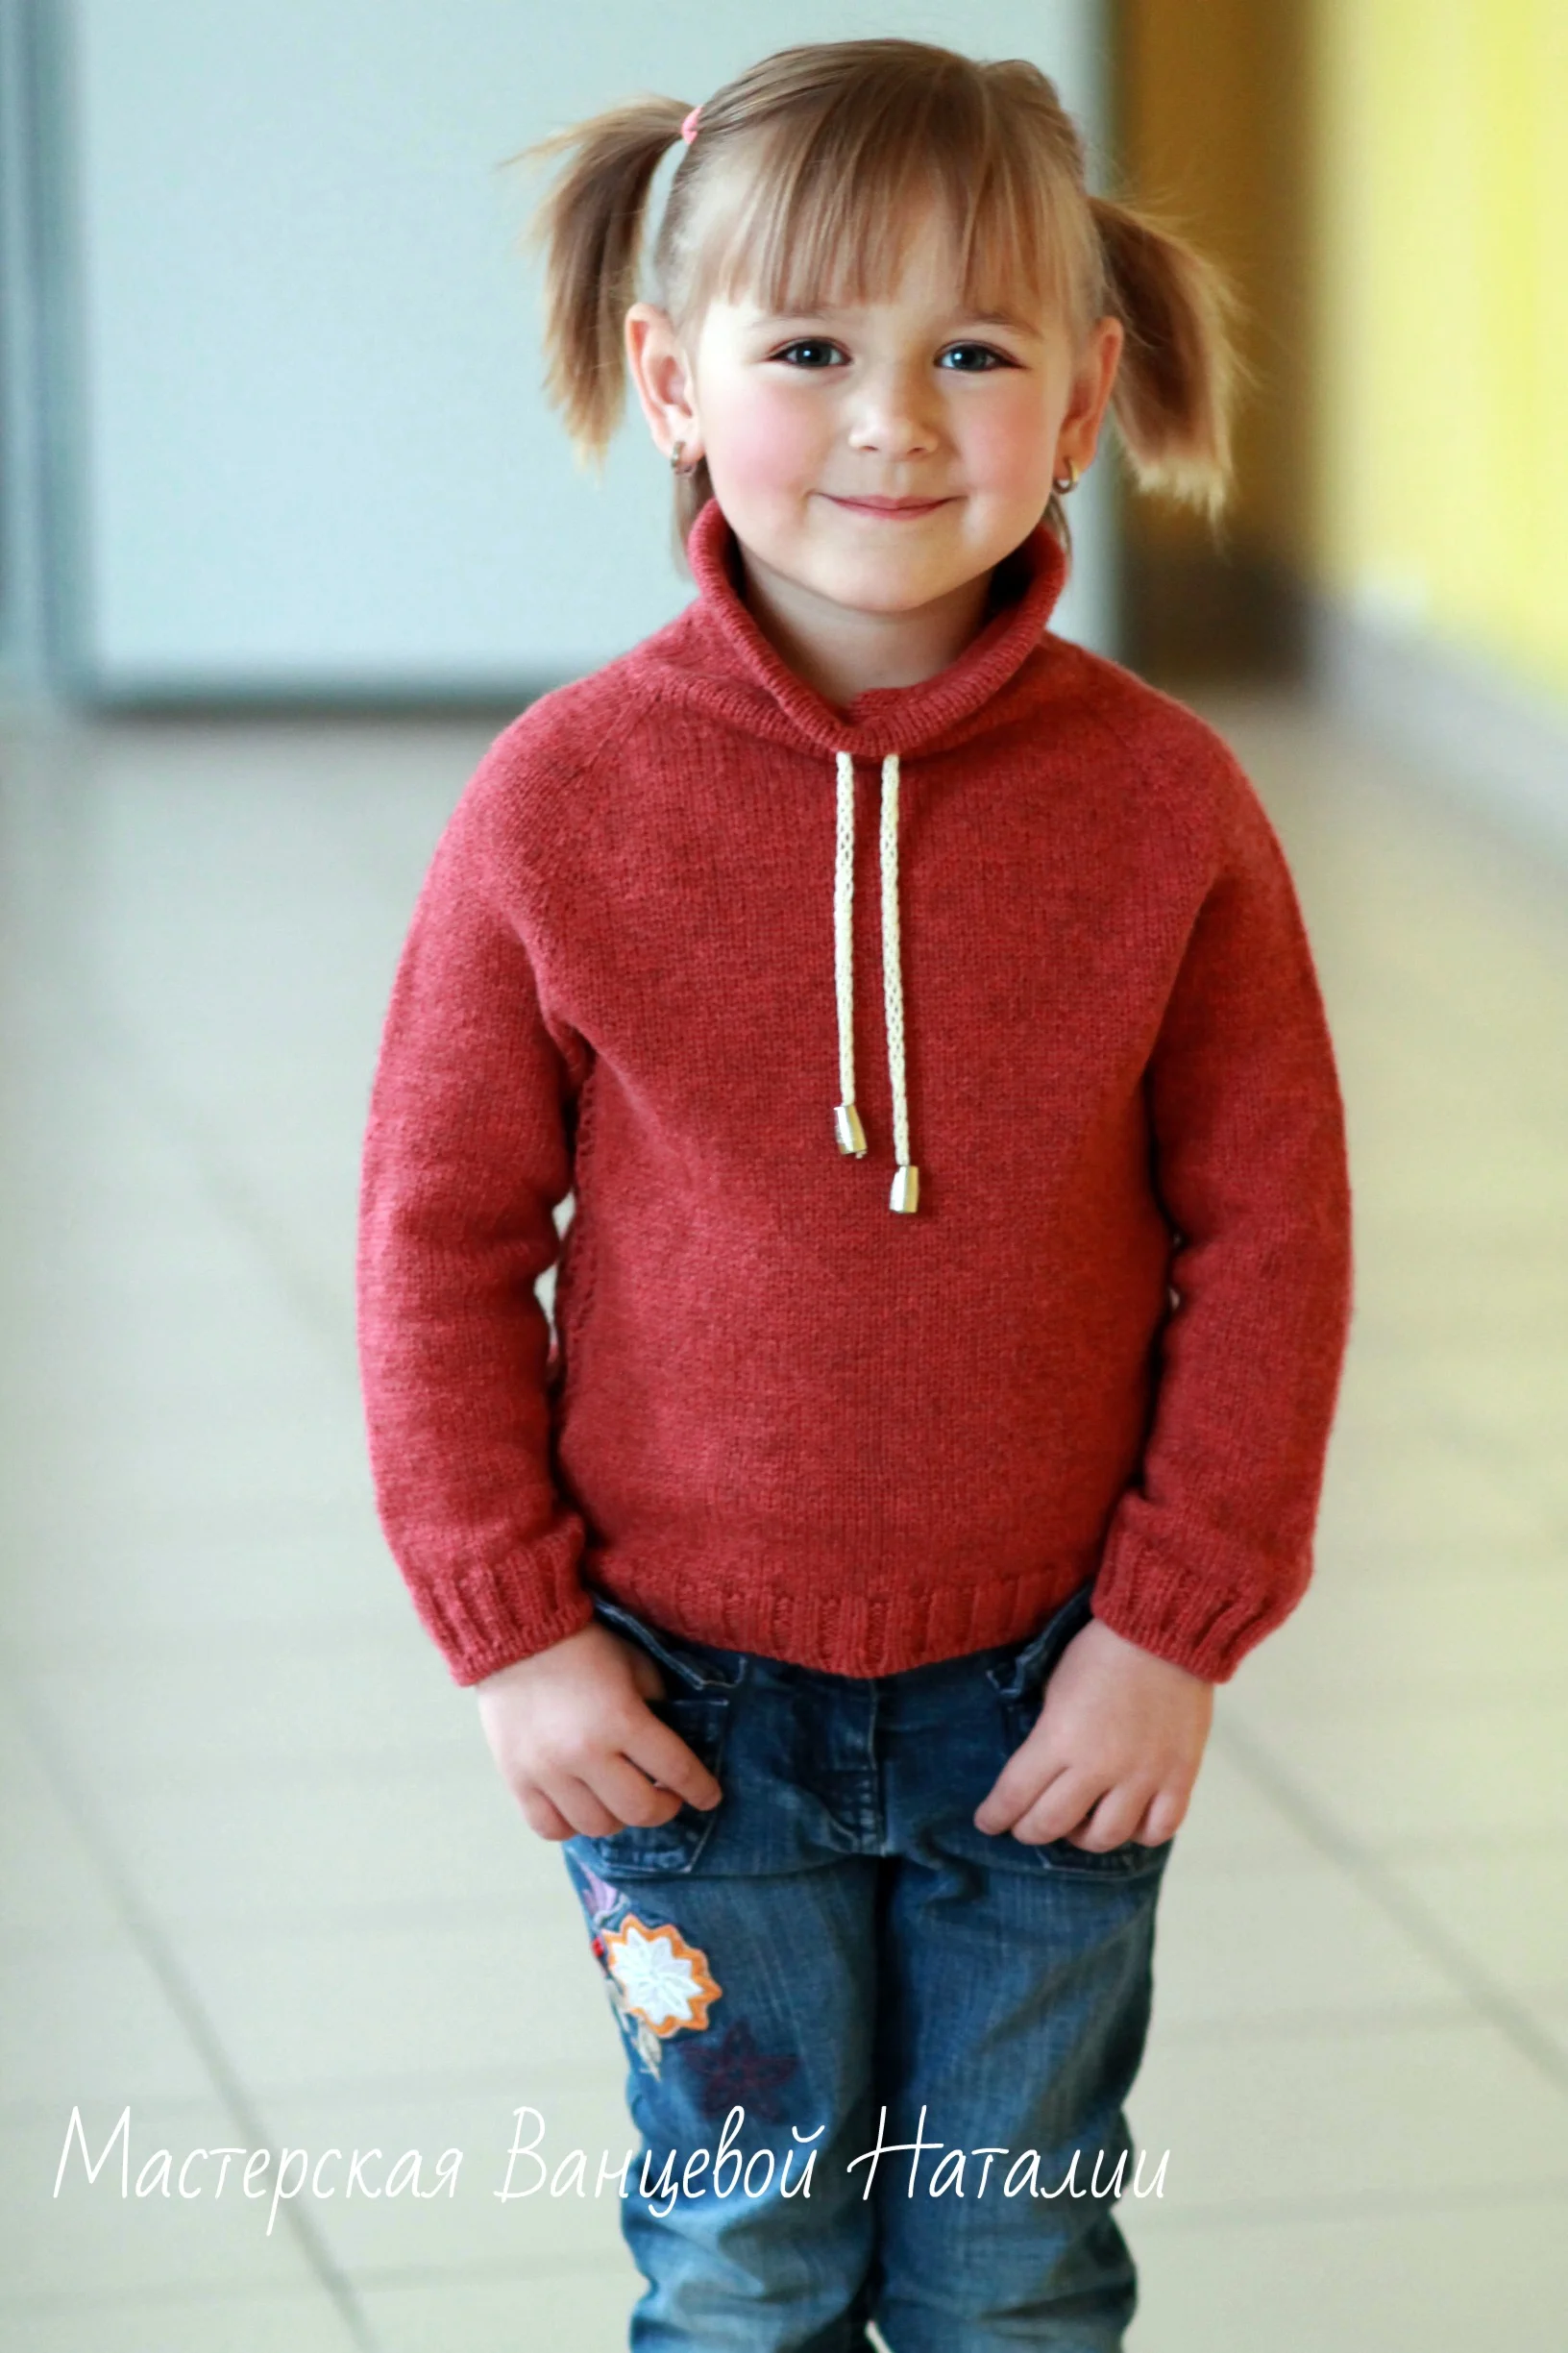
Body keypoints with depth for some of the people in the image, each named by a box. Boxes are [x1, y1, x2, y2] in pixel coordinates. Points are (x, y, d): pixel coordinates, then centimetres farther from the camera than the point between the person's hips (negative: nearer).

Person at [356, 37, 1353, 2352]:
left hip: (1048, 1700, 1)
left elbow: (1270, 1233, -3)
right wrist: (511, 1629, -5)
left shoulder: (1164, 805, -9)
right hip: (690, 1697, 0)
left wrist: (1178, 1626, -6)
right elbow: (443, 1230, -3)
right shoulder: (568, 799, -10)